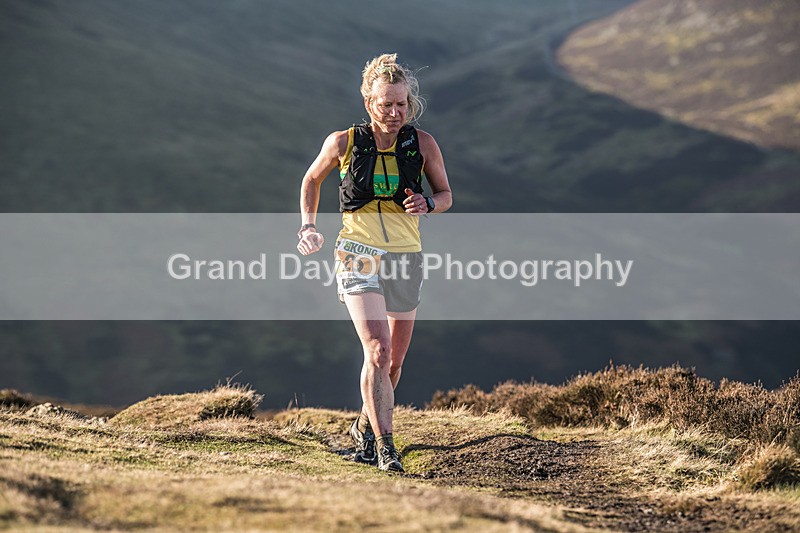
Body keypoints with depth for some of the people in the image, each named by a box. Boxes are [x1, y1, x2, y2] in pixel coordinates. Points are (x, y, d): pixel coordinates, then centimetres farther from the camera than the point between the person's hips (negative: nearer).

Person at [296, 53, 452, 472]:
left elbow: (446, 195, 10)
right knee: (377, 350, -20)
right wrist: (308, 224, 3)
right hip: (359, 256, -3)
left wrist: (427, 204, -13)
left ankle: (365, 428, 38)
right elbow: (312, 179, 15)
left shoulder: (423, 144, -2)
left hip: (405, 259, 3)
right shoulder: (343, 143, -4)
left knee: (394, 360, 13)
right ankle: (384, 446, -17)